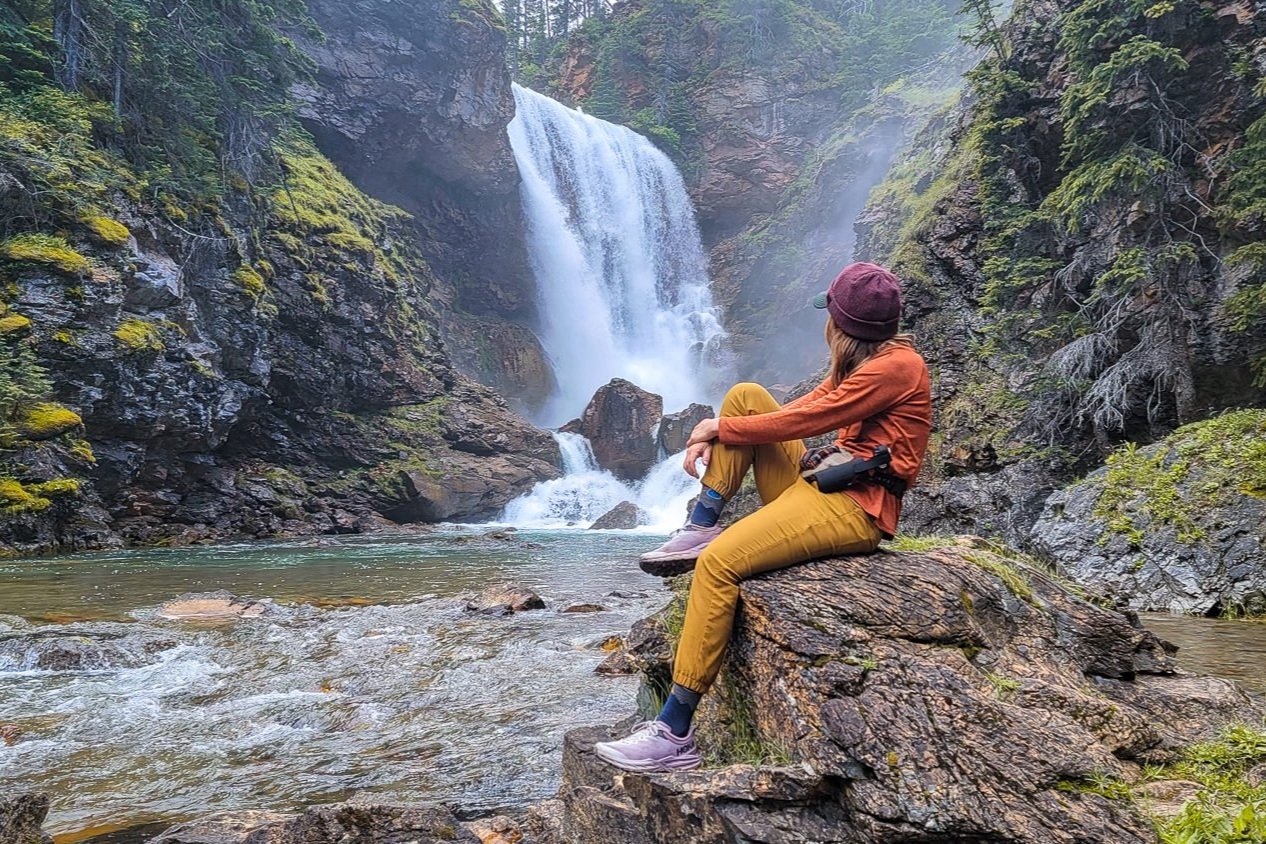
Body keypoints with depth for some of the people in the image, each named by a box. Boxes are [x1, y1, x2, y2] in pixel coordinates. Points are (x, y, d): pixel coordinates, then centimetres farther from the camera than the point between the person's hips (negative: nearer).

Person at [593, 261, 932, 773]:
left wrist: (718, 428, -4)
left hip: (857, 510, -10)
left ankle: (675, 735, -24)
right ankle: (701, 527, -5)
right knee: (745, 396, 4)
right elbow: (802, 409, 12)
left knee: (718, 563, -26)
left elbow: (801, 421, -16)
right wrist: (715, 434, 0)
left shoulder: (895, 366, -14)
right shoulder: (866, 361, 16)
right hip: (824, 484, 10)